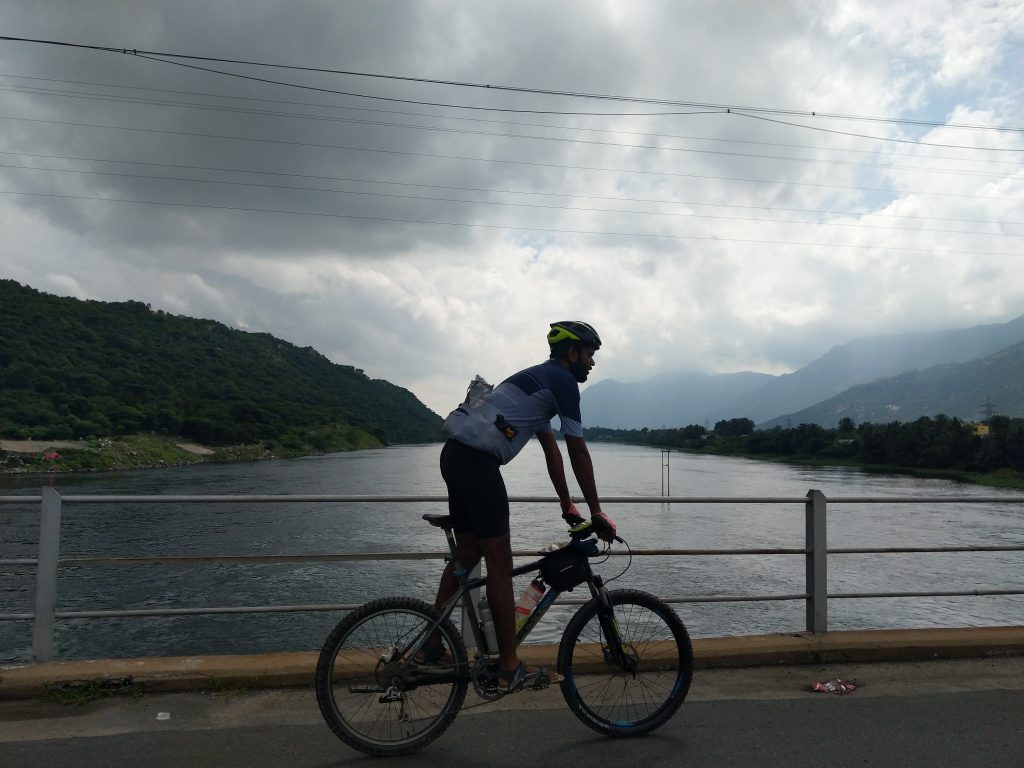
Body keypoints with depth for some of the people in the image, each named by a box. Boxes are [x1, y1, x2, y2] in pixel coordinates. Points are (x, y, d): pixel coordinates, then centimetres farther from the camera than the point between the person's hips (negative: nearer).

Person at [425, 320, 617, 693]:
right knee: (500, 565, -2)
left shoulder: (540, 378, 25)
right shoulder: (562, 380, -5)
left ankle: (431, 645, 29)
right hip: (478, 462, -10)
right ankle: (510, 669, 9)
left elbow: (551, 448, 25)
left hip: (455, 456, 10)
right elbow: (577, 451, -7)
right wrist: (597, 512, 1)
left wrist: (568, 506, 26)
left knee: (467, 558, 19)